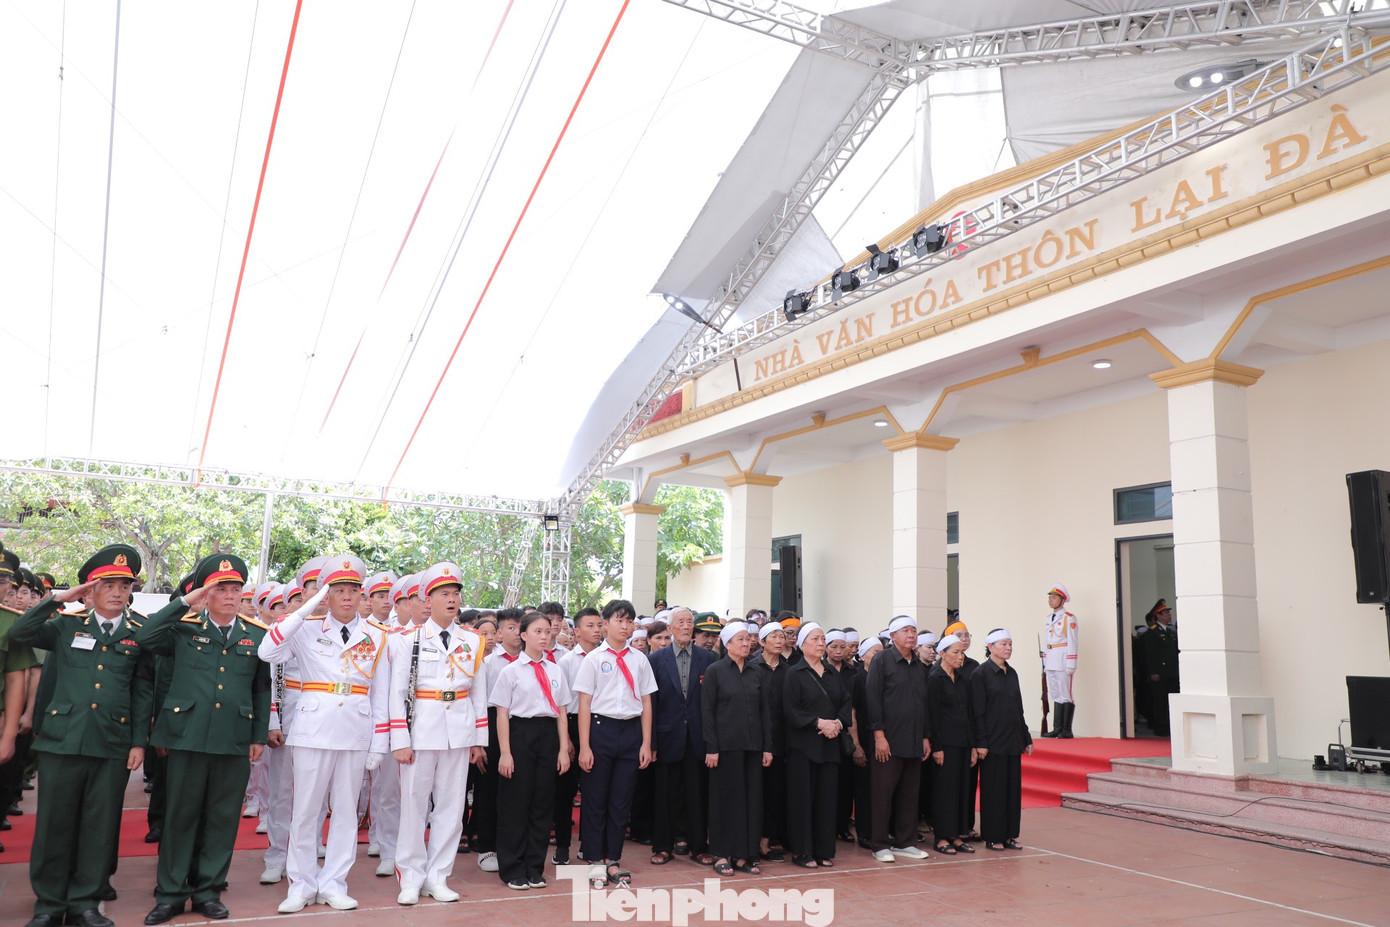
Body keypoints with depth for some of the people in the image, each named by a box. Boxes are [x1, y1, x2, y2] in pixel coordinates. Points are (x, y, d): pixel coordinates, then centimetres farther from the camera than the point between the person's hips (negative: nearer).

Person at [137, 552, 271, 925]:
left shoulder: (257, 635, 8)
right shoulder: (184, 628, 3)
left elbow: (262, 690, 10)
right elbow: (144, 637, -16)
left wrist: (259, 736, 7)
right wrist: (184, 602, -14)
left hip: (235, 742, 2)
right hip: (188, 737, -1)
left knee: (222, 818, 8)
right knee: (180, 815, 7)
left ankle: (208, 890, 21)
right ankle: (171, 892, 20)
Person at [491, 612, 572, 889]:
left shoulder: (555, 671, 9)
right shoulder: (511, 671, -2)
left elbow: (561, 713, 10)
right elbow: (502, 714, -4)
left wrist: (564, 749, 4)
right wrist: (505, 752, -9)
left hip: (548, 735, 4)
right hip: (520, 734, -4)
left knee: (543, 803, 8)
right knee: (516, 803, 2)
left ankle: (534, 868, 21)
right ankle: (513, 870, 16)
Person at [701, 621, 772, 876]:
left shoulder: (756, 674, 9)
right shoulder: (715, 671, -4)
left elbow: (764, 712, 11)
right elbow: (707, 711, -6)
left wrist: (768, 747, 6)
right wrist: (711, 748, -12)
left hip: (752, 746, 5)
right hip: (726, 745, -4)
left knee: (752, 798, 5)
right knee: (726, 798, 2)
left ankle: (744, 855, 15)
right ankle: (722, 855, 12)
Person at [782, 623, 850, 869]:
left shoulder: (831, 673, 13)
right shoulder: (794, 674, -4)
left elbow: (846, 702, 11)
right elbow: (791, 710, -11)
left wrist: (838, 723, -7)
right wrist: (820, 723, -16)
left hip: (829, 745, 5)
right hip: (803, 746, -5)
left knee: (827, 798, 6)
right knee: (803, 797, -1)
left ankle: (824, 851, 15)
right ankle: (802, 852, 9)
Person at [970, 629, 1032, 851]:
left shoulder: (1011, 673, 11)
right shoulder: (981, 673, -9)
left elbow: (1018, 709, 16)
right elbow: (977, 712, -12)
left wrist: (1026, 738, 14)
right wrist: (980, 743, -16)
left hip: (1012, 740, 7)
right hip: (993, 740, -7)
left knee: (1013, 787, 9)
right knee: (993, 789, 0)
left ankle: (1009, 835, 18)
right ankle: (992, 837, 9)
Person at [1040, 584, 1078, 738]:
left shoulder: (1069, 618, -6)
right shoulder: (1049, 618, 16)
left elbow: (1072, 642, -10)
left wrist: (1071, 665, -14)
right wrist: (1045, 661, 16)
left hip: (1063, 662, -7)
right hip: (1051, 663, 7)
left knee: (1065, 696, -4)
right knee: (1056, 696, 9)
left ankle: (1067, 730, 0)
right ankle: (1057, 729, 13)